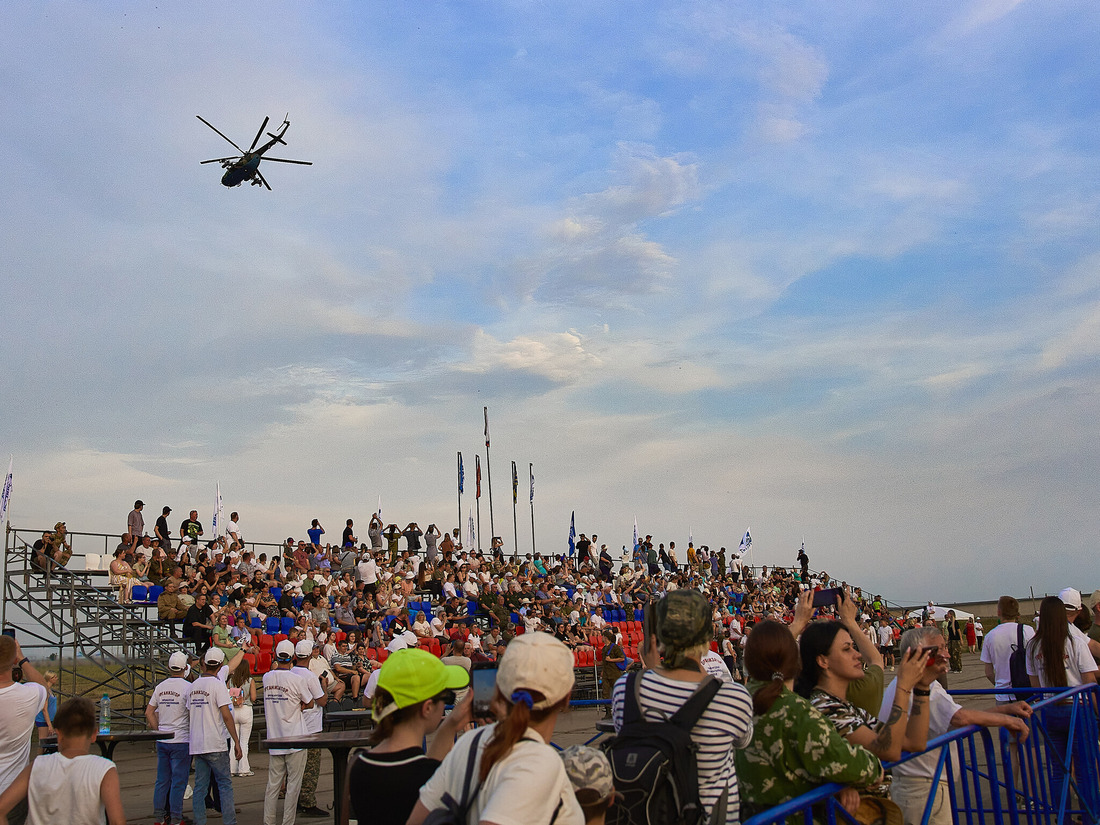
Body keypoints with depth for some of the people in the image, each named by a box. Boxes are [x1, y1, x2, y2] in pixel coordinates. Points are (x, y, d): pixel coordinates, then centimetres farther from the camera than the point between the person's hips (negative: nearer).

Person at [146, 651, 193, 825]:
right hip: (181, 740, -6)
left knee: (162, 780, 13)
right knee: (178, 781, 0)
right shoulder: (188, 687, -11)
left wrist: (158, 730, 14)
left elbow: (149, 712, 11)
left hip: (162, 741, 6)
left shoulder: (160, 687, 8)